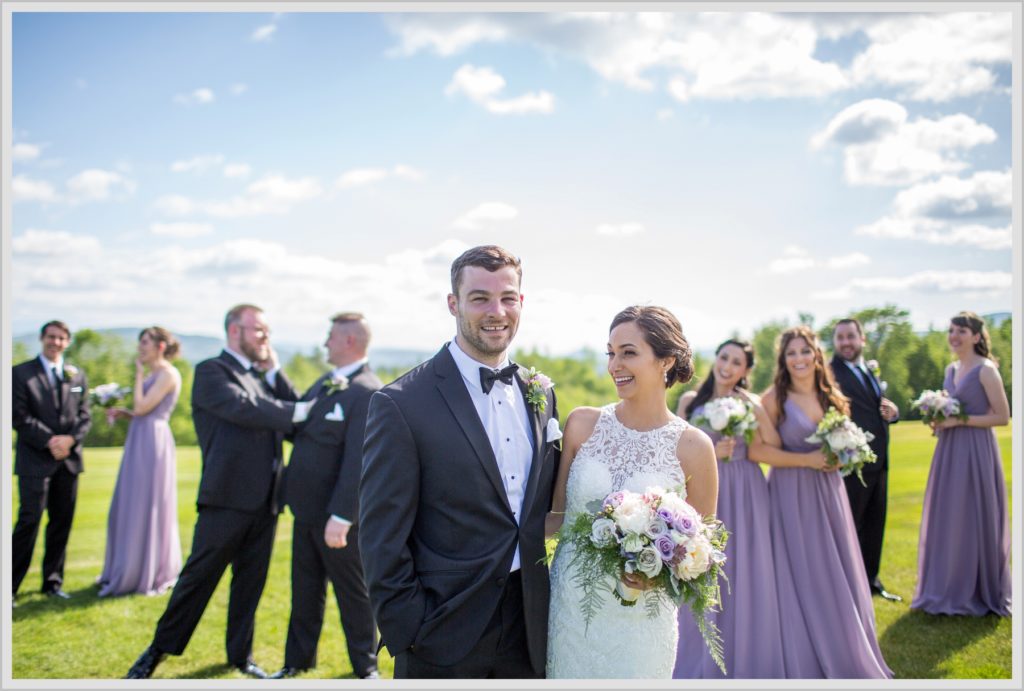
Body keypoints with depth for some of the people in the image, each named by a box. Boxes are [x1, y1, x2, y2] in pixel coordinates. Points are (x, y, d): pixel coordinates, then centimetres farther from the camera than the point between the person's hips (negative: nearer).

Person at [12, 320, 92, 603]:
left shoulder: (77, 375, 14)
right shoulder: (21, 373, 2)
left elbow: (85, 416, 10)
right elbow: (19, 416, -6)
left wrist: (70, 439, -9)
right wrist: (49, 441, -14)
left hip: (68, 460, 4)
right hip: (35, 460, -4)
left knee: (62, 523, 7)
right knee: (29, 521, -9)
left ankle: (53, 582, 16)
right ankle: (10, 586, -2)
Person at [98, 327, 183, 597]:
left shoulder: (168, 374, -12)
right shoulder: (153, 375, 16)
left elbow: (141, 407, -18)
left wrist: (139, 374, -8)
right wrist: (123, 413, 4)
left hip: (153, 443, -9)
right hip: (139, 443, 9)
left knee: (145, 508, -2)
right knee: (129, 509, 13)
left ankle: (149, 576, 8)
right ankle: (129, 572, 23)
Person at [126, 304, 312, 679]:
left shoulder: (262, 376, 15)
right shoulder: (211, 371, -6)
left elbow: (290, 416, 4)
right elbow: (244, 409, -22)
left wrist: (273, 370, 1)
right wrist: (299, 410, -18)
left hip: (264, 501, 7)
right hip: (227, 498, -7)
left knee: (250, 582, 14)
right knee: (198, 578, 2)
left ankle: (241, 654, 27)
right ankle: (159, 650, 20)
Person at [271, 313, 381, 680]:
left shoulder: (367, 392, -20)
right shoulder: (325, 383, 11)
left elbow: (359, 461, -25)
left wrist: (341, 516, -28)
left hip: (338, 515, -9)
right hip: (307, 509, 9)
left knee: (354, 593, 8)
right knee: (305, 590, 20)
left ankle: (365, 666, 25)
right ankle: (298, 660, 35)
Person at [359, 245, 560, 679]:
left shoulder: (540, 393, 5)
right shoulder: (401, 404, -13)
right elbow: (382, 541, -12)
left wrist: (549, 606, 8)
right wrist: (408, 636, -13)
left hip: (529, 633, 5)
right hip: (444, 643, -5)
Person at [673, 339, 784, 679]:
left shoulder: (750, 402, 1)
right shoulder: (690, 400, 2)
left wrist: (756, 409, -14)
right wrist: (710, 453, -14)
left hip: (744, 495, 0)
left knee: (745, 574, 4)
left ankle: (744, 660, 19)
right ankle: (702, 662, 20)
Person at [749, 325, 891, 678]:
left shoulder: (832, 397, 7)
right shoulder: (775, 398, -9)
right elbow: (756, 450, -17)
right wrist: (806, 460, -18)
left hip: (828, 491, 5)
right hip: (791, 494, -5)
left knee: (837, 576, 11)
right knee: (802, 578, 1)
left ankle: (846, 657, 26)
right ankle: (808, 663, 15)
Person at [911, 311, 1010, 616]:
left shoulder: (986, 370, -10)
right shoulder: (951, 369, 13)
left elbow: (1002, 416, -13)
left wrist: (959, 421, -17)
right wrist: (938, 420, 3)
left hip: (975, 452, -8)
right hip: (949, 453, 8)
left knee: (972, 520, -1)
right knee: (947, 520, 11)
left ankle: (977, 593, 13)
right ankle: (949, 589, 22)